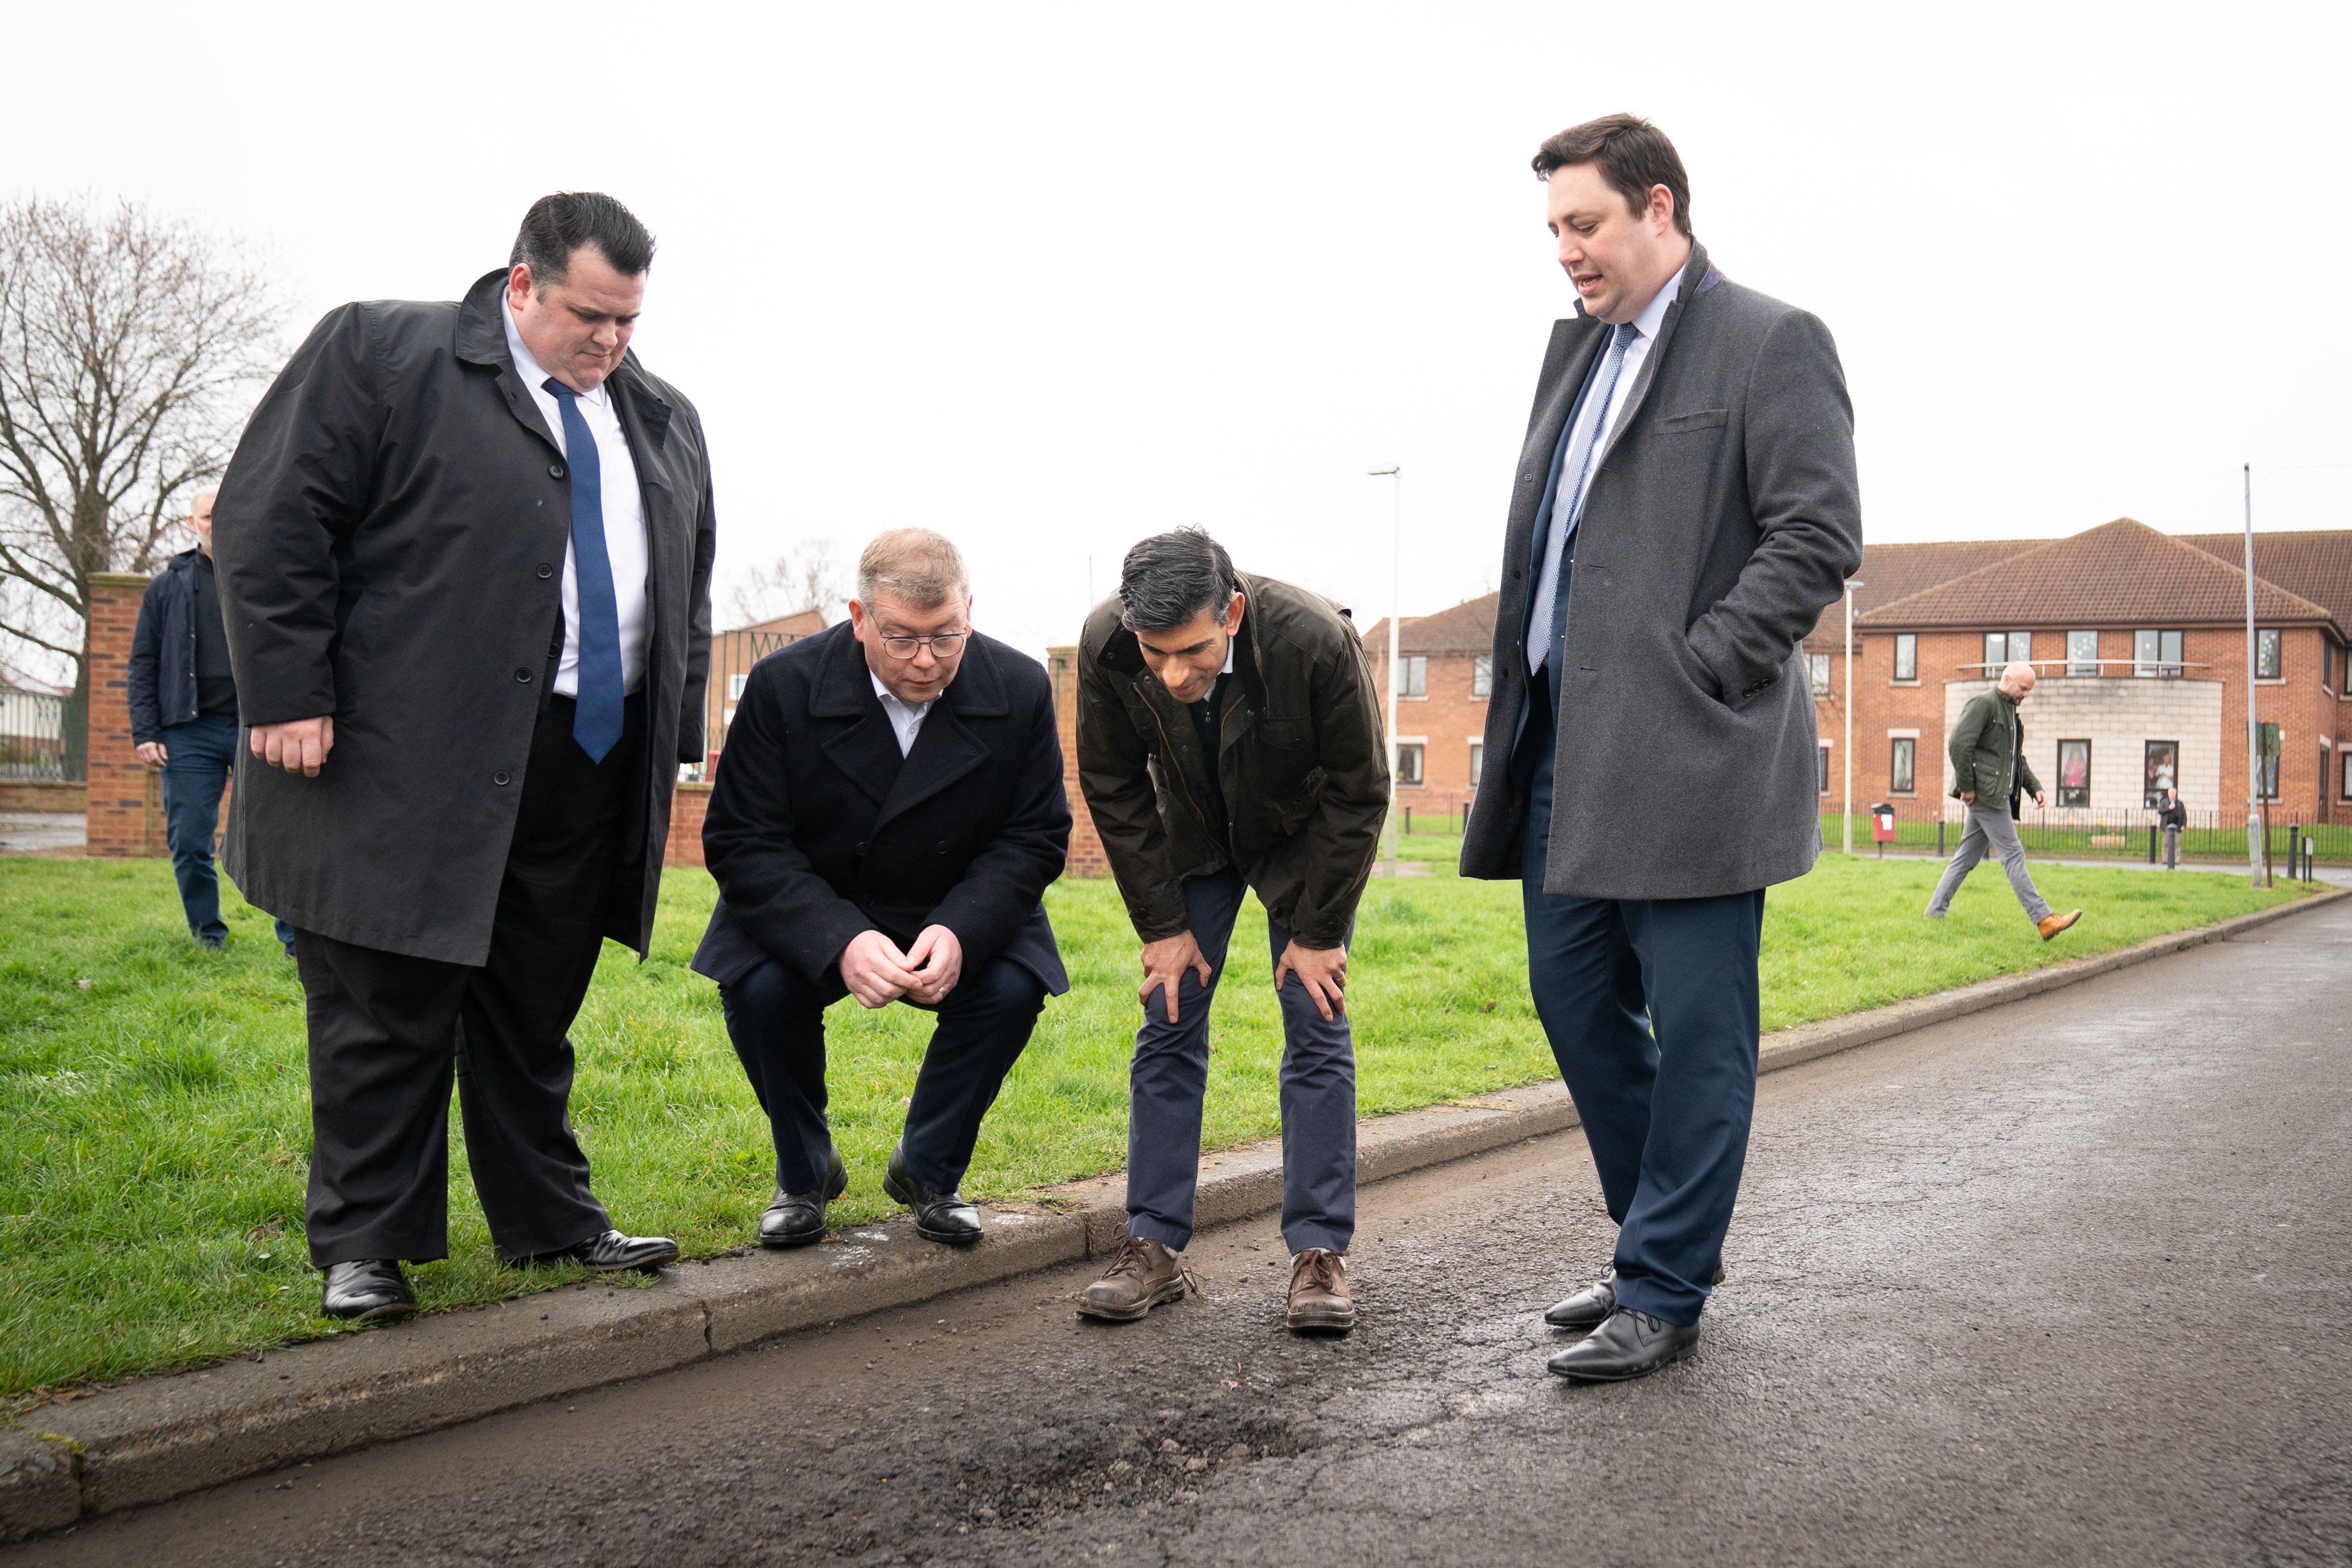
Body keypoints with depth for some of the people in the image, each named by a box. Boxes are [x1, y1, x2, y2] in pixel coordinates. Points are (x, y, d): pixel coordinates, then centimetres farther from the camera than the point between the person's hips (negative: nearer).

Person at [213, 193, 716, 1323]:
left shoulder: (664, 422, 17)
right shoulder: (376, 355, -1)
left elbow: (689, 590, 23)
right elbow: (272, 518, -6)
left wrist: (673, 743, 15)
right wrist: (290, 697, -13)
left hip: (589, 770, 5)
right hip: (404, 766, -5)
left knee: (536, 1011, 13)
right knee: (386, 1013, 1)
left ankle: (549, 1219, 24)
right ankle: (364, 1248, 12)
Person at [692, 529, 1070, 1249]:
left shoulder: (1020, 689, -14)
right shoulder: (784, 685, -19)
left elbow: (1035, 837, -8)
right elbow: (741, 844, -19)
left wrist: (961, 931, -28)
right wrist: (841, 941, -35)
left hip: (958, 914, 1)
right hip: (808, 912, -1)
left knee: (1013, 989, -26)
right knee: (759, 988, -29)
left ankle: (927, 1173, 1)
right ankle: (805, 1174, 0)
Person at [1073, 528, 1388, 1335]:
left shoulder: (1317, 640, -37)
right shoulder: (1105, 644, -29)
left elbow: (1358, 793, -21)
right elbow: (1112, 787, -12)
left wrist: (1318, 931, -16)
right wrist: (1162, 924, -11)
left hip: (1303, 837, -2)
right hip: (1192, 837, 2)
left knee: (1317, 1028, -6)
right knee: (1168, 1021, -3)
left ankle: (1319, 1253, -1)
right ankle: (1155, 1246, 3)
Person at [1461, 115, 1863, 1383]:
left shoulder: (1770, 344, -4)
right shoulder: (1576, 348, 18)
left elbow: (1821, 536, -11)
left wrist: (1699, 671, -15)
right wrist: (1526, 697, 11)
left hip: (1690, 756, -8)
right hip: (1570, 749, 8)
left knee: (1693, 1030, 0)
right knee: (1575, 1003, 14)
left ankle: (1665, 1291, 9)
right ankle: (1662, 1236, 29)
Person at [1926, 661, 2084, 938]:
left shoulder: (2010, 711, 21)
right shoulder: (1983, 704, -9)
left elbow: (2017, 758, 29)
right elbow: (1959, 744, -19)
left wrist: (2035, 788, 15)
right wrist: (1967, 787, -18)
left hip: (1997, 795, 10)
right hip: (1985, 793, -10)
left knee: (1967, 857, 10)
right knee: (2013, 855, -9)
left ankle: (1935, 913, 13)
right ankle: (2044, 920, -10)